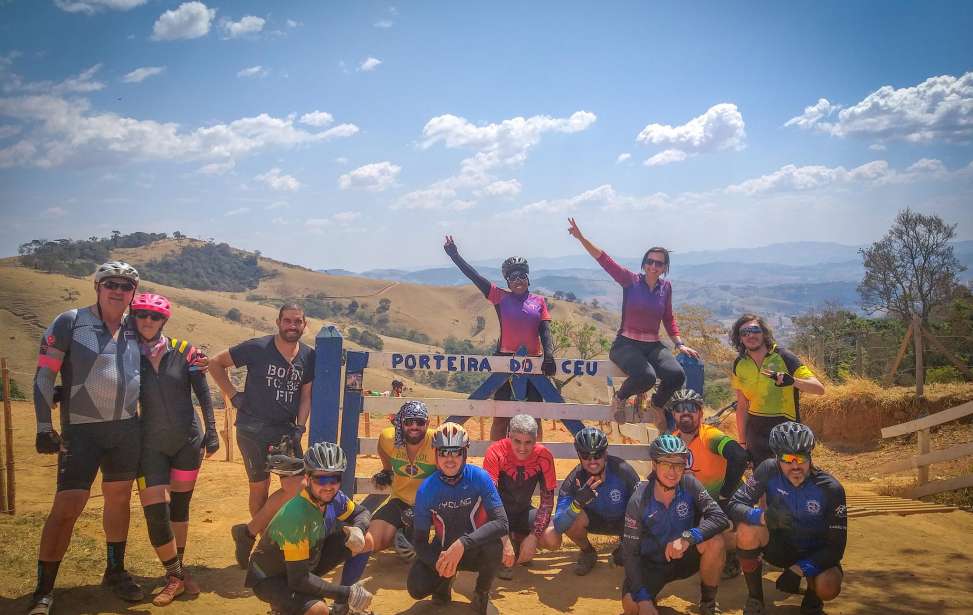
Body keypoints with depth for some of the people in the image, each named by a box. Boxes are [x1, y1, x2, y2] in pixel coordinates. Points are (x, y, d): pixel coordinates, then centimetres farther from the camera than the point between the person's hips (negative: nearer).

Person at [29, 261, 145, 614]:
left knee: (119, 498, 13)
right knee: (67, 506, -9)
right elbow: (44, 374, -6)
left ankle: (115, 571, 28)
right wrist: (44, 426, -10)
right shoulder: (70, 323, -6)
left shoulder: (134, 330, 8)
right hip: (81, 430, -5)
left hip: (126, 429, 5)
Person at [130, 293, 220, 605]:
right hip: (151, 445, 0)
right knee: (155, 512, -9)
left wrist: (211, 432, -3)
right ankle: (175, 576, 8)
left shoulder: (183, 352, -5)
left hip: (188, 440, 1)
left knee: (180, 507, 11)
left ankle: (177, 571, 26)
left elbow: (203, 394, -1)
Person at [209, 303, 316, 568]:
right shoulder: (257, 348, -10)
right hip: (253, 429, -4)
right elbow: (216, 363, -1)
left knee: (295, 488, -7)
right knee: (259, 489, 2)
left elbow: (306, 395, 10)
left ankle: (247, 532, 7)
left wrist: (300, 427, -2)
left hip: (285, 429, 4)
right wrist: (234, 395, -5)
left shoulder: (308, 356, 2)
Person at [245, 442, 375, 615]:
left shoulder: (333, 499, -13)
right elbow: (298, 579, -32)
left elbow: (362, 512, 8)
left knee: (365, 540, -5)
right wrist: (347, 594, -29)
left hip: (307, 565, 8)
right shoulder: (296, 516, -33)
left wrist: (357, 530, -17)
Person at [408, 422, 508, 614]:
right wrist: (438, 562, -30)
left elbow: (502, 523, -28)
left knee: (494, 546, -35)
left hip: (475, 550, -1)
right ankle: (446, 581, 14)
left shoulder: (479, 478, -18)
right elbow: (420, 540, -9)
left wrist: (462, 544, -38)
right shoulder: (426, 490, -13)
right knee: (416, 587, -24)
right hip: (443, 551, 1)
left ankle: (482, 595, -3)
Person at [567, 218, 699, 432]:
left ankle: (657, 405, 8)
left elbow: (669, 319, 18)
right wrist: (581, 238, -23)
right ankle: (620, 397, 0)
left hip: (653, 346, 4)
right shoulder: (631, 281, -4)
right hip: (626, 344, -4)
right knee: (646, 377, -34)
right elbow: (604, 260, -12)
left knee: (677, 375, -25)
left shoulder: (666, 287, 7)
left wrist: (680, 344, 8)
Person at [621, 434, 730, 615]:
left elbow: (720, 518, -25)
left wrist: (688, 537, -42)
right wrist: (643, 599, -27)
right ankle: (650, 596, 11)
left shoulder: (689, 485, -16)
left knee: (715, 542, -28)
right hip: (651, 565, -2)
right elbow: (630, 551, -17)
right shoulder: (638, 501, -20)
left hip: (685, 558, 2)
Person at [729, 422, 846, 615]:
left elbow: (836, 547, -18)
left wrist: (799, 570, -30)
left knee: (828, 588, -33)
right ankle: (754, 599, -8)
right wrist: (763, 516, -43)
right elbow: (735, 505, -22)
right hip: (780, 545, 1)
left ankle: (812, 599, 7)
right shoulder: (769, 470, -20)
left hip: (815, 553, -1)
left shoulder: (831, 489, -22)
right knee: (747, 530, -30)